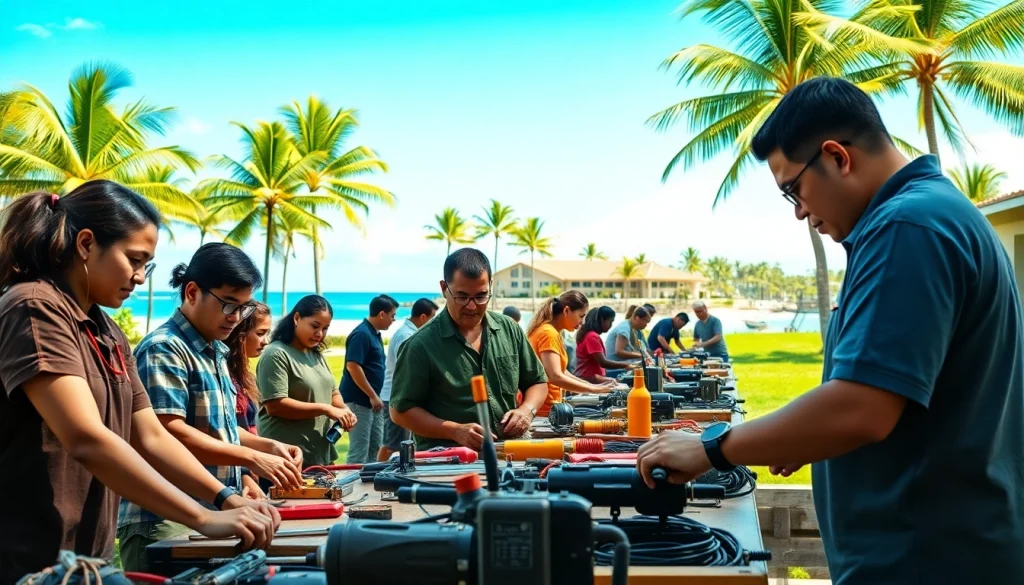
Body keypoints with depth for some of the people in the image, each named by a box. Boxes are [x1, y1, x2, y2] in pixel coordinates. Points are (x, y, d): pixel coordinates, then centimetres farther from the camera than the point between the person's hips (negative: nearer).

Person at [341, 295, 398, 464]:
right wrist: (372, 395, -20)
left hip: (370, 401, 10)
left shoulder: (375, 334, 13)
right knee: (359, 450, -8)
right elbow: (352, 366, -23)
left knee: (374, 447, 15)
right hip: (358, 401, -10)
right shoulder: (362, 334, -16)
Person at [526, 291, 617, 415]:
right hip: (543, 409, -10)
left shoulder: (552, 332, 14)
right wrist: (594, 389, -21)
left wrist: (591, 386, 10)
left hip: (542, 407, 10)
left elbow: (562, 372, 18)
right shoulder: (549, 333, -16)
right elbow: (556, 377, -25)